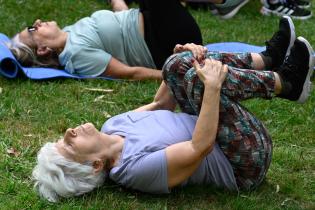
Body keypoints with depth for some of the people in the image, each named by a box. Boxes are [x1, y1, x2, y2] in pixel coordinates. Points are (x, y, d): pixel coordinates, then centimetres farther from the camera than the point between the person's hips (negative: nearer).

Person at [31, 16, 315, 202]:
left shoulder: (112, 126, -4)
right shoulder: (138, 168, -30)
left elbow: (160, 105, 9)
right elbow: (201, 146, -34)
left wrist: (183, 59, -3)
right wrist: (213, 86, -32)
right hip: (247, 164, -8)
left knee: (179, 65, -2)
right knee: (200, 77, -26)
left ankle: (268, 60, 6)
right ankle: (286, 83, -5)